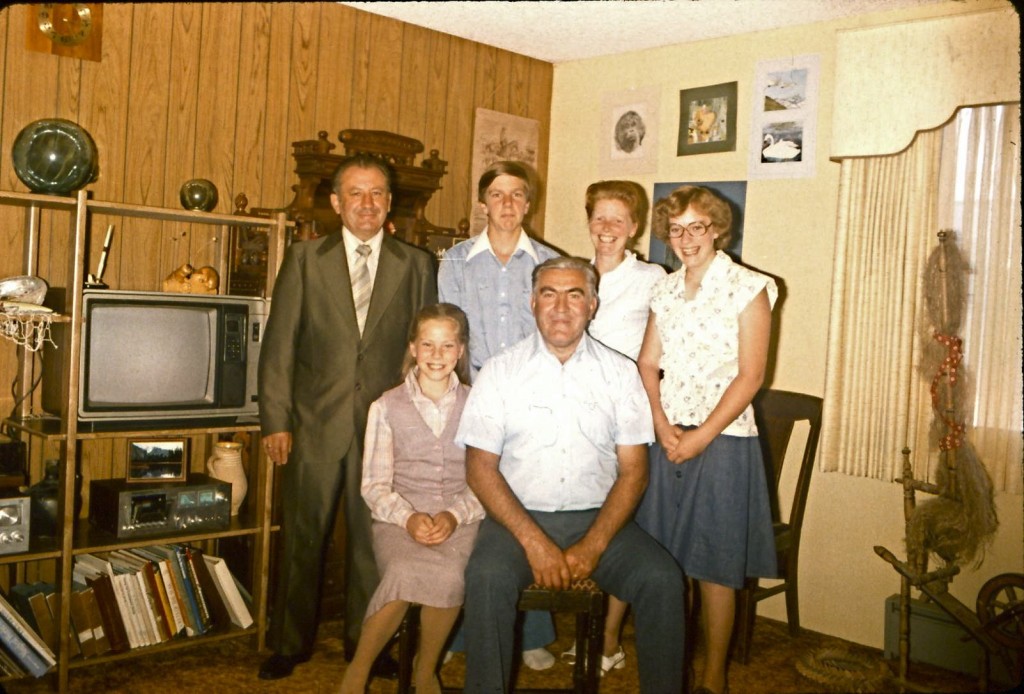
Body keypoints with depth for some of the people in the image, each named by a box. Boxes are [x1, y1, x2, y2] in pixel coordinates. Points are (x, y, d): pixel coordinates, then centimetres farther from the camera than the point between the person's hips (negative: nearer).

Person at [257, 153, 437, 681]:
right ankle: (290, 643, 26)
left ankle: (365, 641, 26)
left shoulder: (415, 265, 6)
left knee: (373, 538, 9)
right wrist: (275, 420, -4)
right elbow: (279, 344, 2)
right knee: (301, 538, 9)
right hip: (316, 424, 0)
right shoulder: (305, 259, 5)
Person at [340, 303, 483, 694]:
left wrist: (454, 515, -14)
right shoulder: (387, 406, 8)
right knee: (407, 571, -34)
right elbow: (374, 485, 4)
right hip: (400, 519, 0)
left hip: (461, 520, 1)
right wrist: (408, 517, -14)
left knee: (449, 577, -32)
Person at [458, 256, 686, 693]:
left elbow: (633, 470, 3)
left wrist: (593, 546, -11)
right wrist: (534, 541, -14)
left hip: (597, 517, 2)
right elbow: (480, 468, -2)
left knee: (662, 580, -22)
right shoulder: (501, 372, 2)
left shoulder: (620, 373, 6)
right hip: (519, 516, -1)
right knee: (488, 577, -31)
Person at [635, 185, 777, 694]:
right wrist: (662, 425, -6)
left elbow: (750, 375, -9)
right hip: (666, 437, 5)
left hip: (721, 438, -4)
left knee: (714, 566, 3)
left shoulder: (748, 288, -5)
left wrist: (702, 436, -13)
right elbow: (648, 363, 10)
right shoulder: (666, 290, 11)